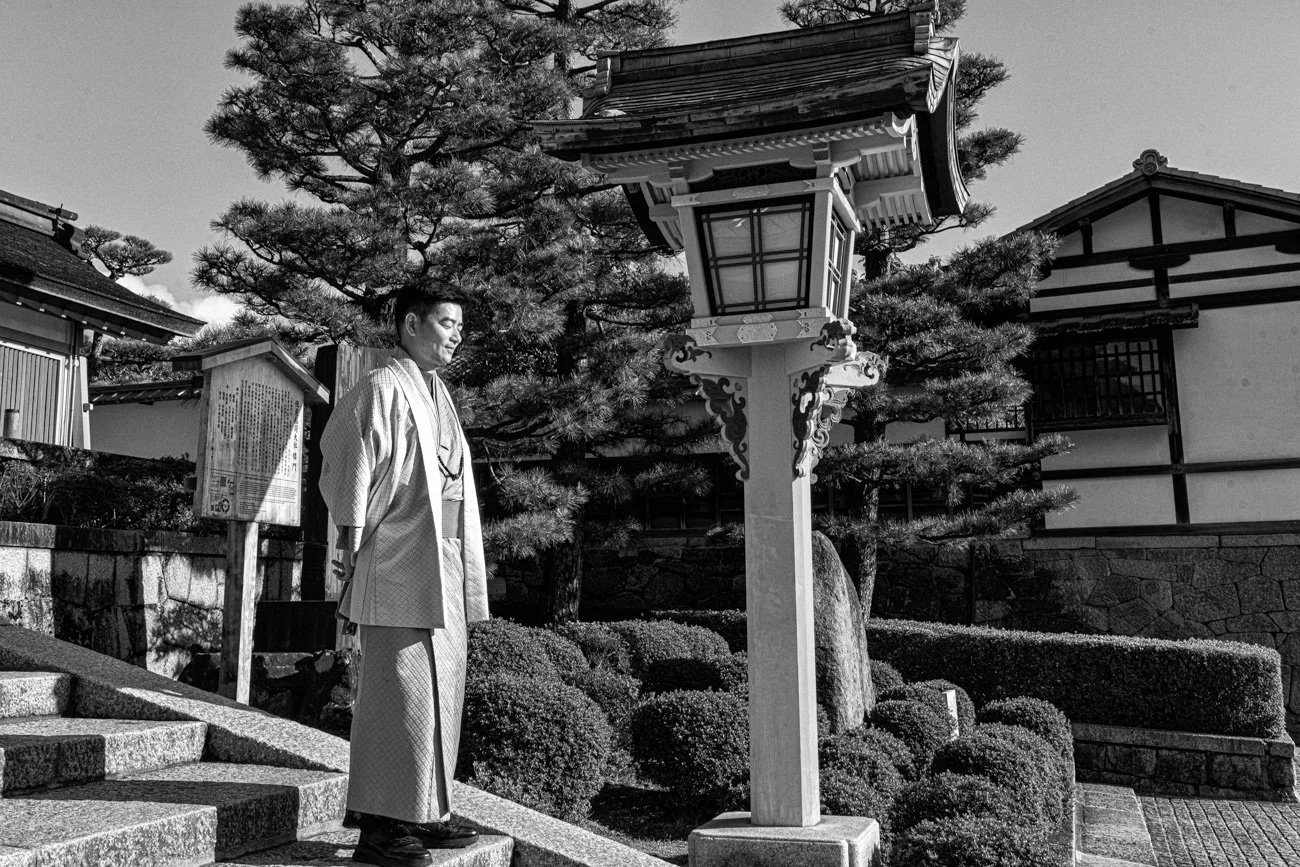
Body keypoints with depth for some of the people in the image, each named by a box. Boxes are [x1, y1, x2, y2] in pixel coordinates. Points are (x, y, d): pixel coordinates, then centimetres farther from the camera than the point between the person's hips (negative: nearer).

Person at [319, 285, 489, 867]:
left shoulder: (438, 395, 18)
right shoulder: (379, 390, -8)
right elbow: (349, 469, -13)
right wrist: (352, 551, -16)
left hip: (444, 567, 9)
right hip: (397, 567, -9)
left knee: (440, 693, 12)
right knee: (399, 694, -6)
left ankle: (424, 813, 23)